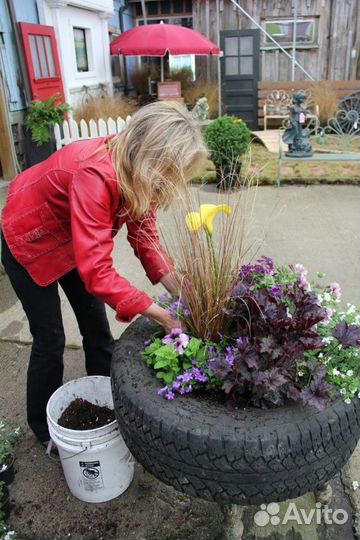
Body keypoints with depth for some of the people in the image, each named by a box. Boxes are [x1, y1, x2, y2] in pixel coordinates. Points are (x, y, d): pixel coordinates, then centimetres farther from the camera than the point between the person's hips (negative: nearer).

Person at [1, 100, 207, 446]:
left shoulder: (137, 171, -16)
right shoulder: (95, 176, -40)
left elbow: (145, 237, -12)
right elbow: (96, 272, -43)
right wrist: (163, 316, -38)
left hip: (74, 239, 7)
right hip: (28, 241, -7)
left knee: (97, 327, 9)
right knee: (50, 339, 1)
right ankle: (44, 427, 25)